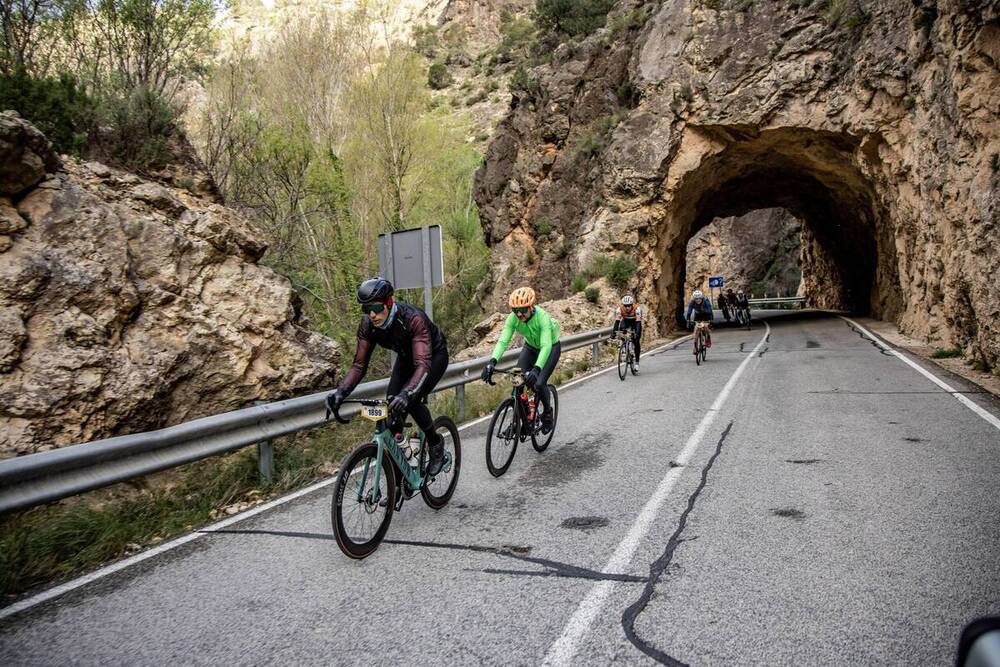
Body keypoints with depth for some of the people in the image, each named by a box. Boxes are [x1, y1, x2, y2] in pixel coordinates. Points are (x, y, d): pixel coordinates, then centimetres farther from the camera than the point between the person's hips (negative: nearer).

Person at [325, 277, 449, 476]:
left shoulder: (413, 318, -40)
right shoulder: (367, 324, -23)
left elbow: (423, 364, -48)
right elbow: (359, 364, -19)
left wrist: (406, 394, -65)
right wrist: (341, 391, -37)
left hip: (434, 355, -5)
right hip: (406, 356, 6)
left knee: (411, 400, -25)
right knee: (391, 404, -11)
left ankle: (436, 444, 1)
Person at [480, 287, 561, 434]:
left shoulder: (542, 317, -38)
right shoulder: (513, 318, -26)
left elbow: (546, 346, -47)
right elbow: (503, 341, -33)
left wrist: (536, 369, -62)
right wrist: (492, 361, -51)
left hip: (551, 346, -4)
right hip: (531, 346, 4)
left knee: (539, 384, -19)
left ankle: (548, 412, 12)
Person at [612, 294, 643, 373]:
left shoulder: (637, 309, -35)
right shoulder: (619, 309, -30)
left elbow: (638, 323, -41)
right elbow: (617, 321, -35)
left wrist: (637, 333, -53)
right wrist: (614, 332, -47)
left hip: (635, 321, -2)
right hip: (625, 321, 2)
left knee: (636, 342, -13)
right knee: (621, 328, -32)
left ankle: (637, 362, -5)